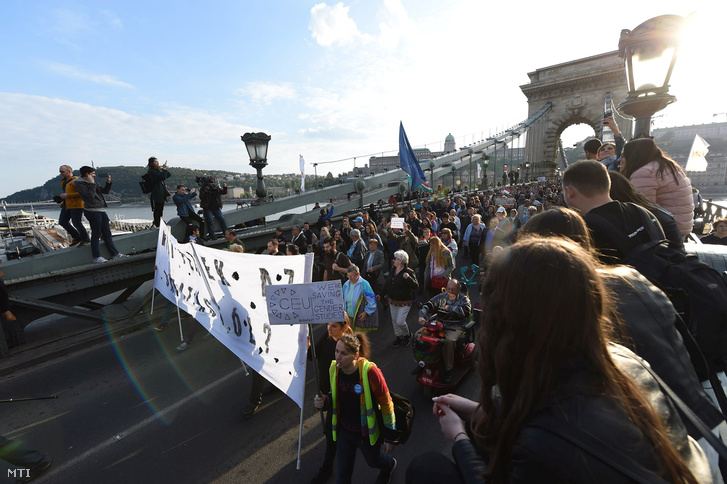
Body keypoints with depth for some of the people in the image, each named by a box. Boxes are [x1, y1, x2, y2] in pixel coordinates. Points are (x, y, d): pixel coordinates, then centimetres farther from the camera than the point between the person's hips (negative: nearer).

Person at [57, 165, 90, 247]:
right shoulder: (63, 181, 18)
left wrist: (67, 195, -20)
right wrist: (61, 196, 14)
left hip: (76, 205, -10)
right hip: (66, 205, 10)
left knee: (76, 223, -9)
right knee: (62, 221, 9)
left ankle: (86, 240, 5)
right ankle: (77, 238, 18)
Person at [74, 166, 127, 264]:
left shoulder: (93, 182, 20)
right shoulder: (80, 183, -5)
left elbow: (105, 191, 22)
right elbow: (90, 195, -18)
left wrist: (108, 182, 7)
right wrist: (92, 183, -11)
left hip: (101, 210, 9)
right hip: (92, 211, -8)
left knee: (107, 233, 9)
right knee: (96, 234, -6)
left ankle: (115, 254, 13)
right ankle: (96, 257, 0)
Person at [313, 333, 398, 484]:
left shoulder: (370, 372, -30)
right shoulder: (334, 369, -14)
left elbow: (386, 405, -18)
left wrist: (390, 437, -10)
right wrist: (324, 401, -17)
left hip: (367, 432, -3)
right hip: (344, 431, 4)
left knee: (373, 461, 25)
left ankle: (390, 465, 60)